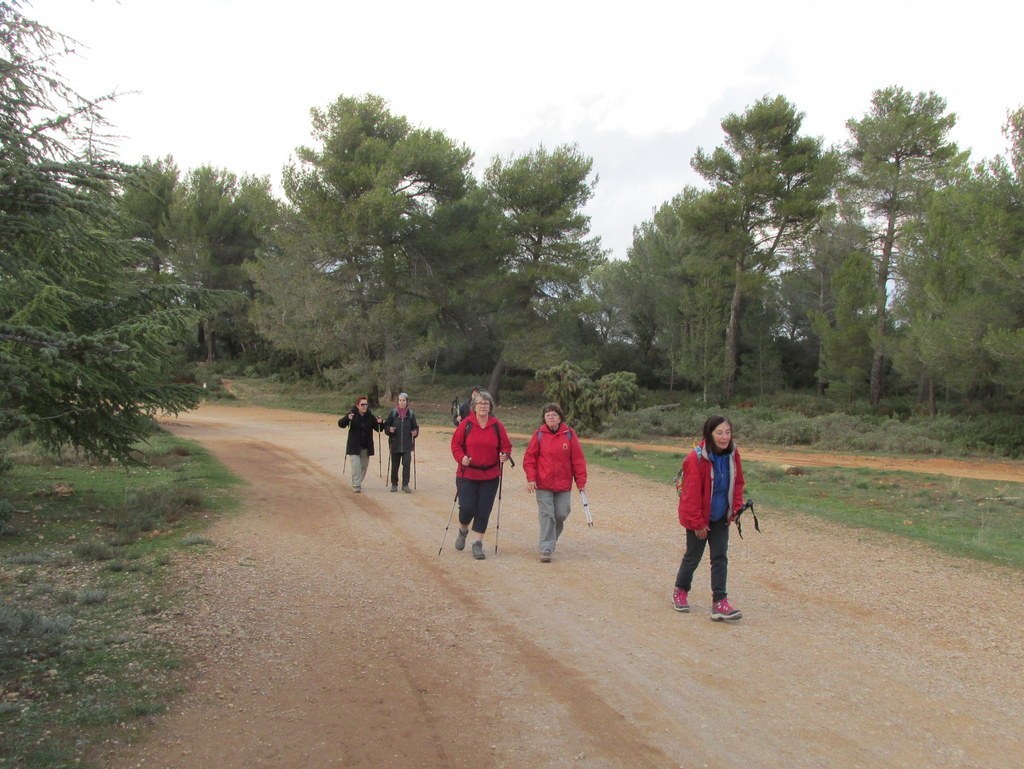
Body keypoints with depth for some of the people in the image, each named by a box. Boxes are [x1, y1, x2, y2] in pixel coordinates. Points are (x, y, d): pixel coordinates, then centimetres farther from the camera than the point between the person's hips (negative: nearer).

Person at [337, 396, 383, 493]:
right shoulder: (352, 414, -7)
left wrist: (380, 423, -18)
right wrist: (347, 418, -31)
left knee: (364, 465, 12)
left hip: (366, 446, 4)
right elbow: (341, 424, -12)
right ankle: (356, 486, -9)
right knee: (356, 465, -12)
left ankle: (358, 482, 30)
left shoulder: (370, 416, 0)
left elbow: (379, 429, 4)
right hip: (354, 446, -4)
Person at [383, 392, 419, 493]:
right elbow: (386, 425, 5)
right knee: (394, 465, 7)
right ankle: (394, 484, 24)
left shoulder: (410, 414, 3)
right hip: (395, 444, 0)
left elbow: (415, 427, 8)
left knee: (406, 463, -10)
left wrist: (415, 432, -12)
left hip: (407, 444, 0)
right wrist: (389, 429, -16)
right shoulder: (393, 412, 1)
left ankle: (405, 485, -1)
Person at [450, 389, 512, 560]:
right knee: (467, 508, -6)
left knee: (484, 511, 2)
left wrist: (505, 455, -14)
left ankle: (478, 543, 13)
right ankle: (463, 530, 26)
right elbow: (455, 443, 1)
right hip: (467, 474, -1)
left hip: (490, 476, 1)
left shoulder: (497, 426, 1)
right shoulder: (466, 424, -3)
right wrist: (461, 457, -16)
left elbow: (506, 446, 7)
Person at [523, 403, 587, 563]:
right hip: (543, 485, -1)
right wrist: (531, 478, -9)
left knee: (561, 515, 7)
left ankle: (552, 539, 34)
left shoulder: (569, 434, -1)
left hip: (564, 485, 1)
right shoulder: (539, 435, -3)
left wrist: (581, 481, 0)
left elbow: (578, 459, 1)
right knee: (546, 516, -6)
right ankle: (546, 549, -2)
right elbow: (529, 458, 0)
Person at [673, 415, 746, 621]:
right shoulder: (696, 459, -25)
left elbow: (737, 483, 8)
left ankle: (719, 603, 5)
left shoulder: (732, 455, -6)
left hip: (721, 517, 5)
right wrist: (698, 523, -17)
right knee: (693, 557, 10)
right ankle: (680, 592, 33)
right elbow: (692, 493, -21)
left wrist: (736, 508, -1)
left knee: (720, 557, 2)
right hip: (699, 518, -5)